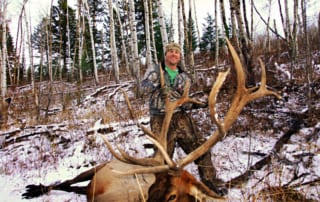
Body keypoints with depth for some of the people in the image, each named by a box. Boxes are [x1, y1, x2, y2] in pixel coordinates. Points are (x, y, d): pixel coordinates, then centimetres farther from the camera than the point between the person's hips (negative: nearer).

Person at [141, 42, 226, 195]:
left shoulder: (184, 77, 14)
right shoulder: (154, 69, 5)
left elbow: (184, 103, 11)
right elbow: (144, 86, -12)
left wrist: (196, 104, -9)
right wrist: (158, 83, -28)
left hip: (180, 118, 3)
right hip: (160, 120, -3)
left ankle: (210, 183, 13)